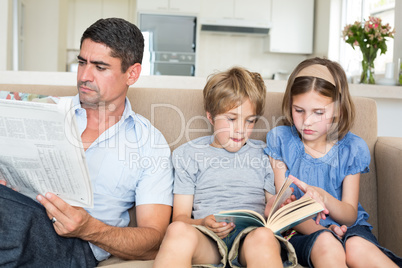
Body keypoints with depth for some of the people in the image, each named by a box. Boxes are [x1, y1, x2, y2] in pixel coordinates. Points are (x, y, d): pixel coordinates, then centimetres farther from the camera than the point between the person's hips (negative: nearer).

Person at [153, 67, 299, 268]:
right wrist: (203, 224, -11)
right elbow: (180, 216, 11)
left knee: (263, 237, -38)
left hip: (252, 232, 0)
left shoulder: (262, 154, 22)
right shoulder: (188, 154, 18)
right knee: (177, 230, -37)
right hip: (206, 238, 0)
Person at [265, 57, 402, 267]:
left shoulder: (352, 149, 1)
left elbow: (350, 216, -3)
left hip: (346, 228, 3)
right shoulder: (280, 139, 0)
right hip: (301, 230, -2)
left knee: (358, 248, -33)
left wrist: (324, 198, -27)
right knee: (326, 245, -38)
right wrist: (320, 231, -24)